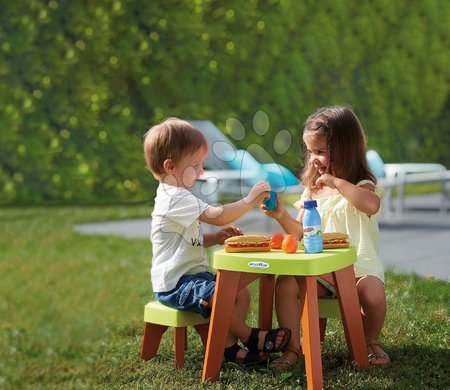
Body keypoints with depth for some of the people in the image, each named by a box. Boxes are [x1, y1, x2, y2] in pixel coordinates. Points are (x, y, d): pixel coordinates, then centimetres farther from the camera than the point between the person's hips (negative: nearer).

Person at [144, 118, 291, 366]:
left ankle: (229, 345, -1)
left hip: (192, 275, 11)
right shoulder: (177, 199, -20)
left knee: (242, 292, 3)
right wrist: (249, 200, -23)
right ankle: (249, 336, -8)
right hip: (175, 285, -11)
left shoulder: (175, 196, 17)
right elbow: (217, 215, -31)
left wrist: (216, 238, 6)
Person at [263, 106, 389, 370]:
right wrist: (282, 216, -6)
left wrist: (337, 182, -25)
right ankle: (292, 349, -14)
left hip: (358, 267, -4)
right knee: (285, 284, -22)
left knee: (373, 292, -33)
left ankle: (372, 342, -1)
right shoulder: (313, 189, 12)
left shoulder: (362, 185, -4)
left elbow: (371, 205, -31)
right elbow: (300, 232, 13)